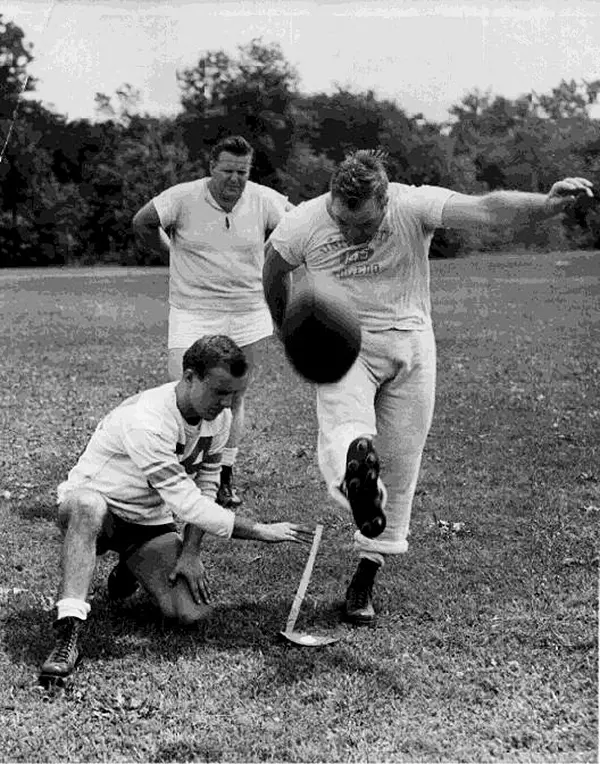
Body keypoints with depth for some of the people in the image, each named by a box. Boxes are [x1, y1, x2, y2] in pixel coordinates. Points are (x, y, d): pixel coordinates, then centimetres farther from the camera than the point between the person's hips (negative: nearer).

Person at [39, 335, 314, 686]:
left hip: (150, 522, 6)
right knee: (87, 505, -43)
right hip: (94, 505, -6)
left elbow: (205, 485, 4)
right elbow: (187, 503, -32)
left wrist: (191, 552, -8)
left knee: (191, 613, -16)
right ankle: (68, 634, -42)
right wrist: (261, 531, -29)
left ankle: (129, 570, 16)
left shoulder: (219, 418, -7)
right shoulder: (145, 423, -31)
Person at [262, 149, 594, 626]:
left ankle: (368, 573, 15)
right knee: (345, 433, -32)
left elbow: (488, 209, -33)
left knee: (399, 467, 3)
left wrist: (548, 204, -51)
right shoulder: (304, 223, -14)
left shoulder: (415, 206, -19)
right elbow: (274, 272, 6)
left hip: (410, 343, -1)